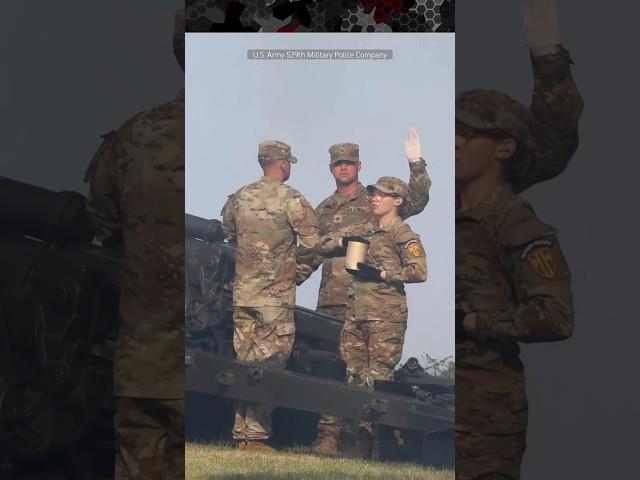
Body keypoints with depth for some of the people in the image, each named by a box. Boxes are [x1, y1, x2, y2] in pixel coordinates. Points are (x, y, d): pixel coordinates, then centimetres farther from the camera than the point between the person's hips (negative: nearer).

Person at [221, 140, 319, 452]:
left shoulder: (240, 197, 8)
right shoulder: (292, 200, -9)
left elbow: (228, 232, 22)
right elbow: (312, 241, -12)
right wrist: (295, 258, 7)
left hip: (242, 292, 5)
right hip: (277, 295, -5)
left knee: (245, 362, 11)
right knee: (269, 365, -3)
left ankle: (242, 432, 13)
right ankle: (256, 435, -8)